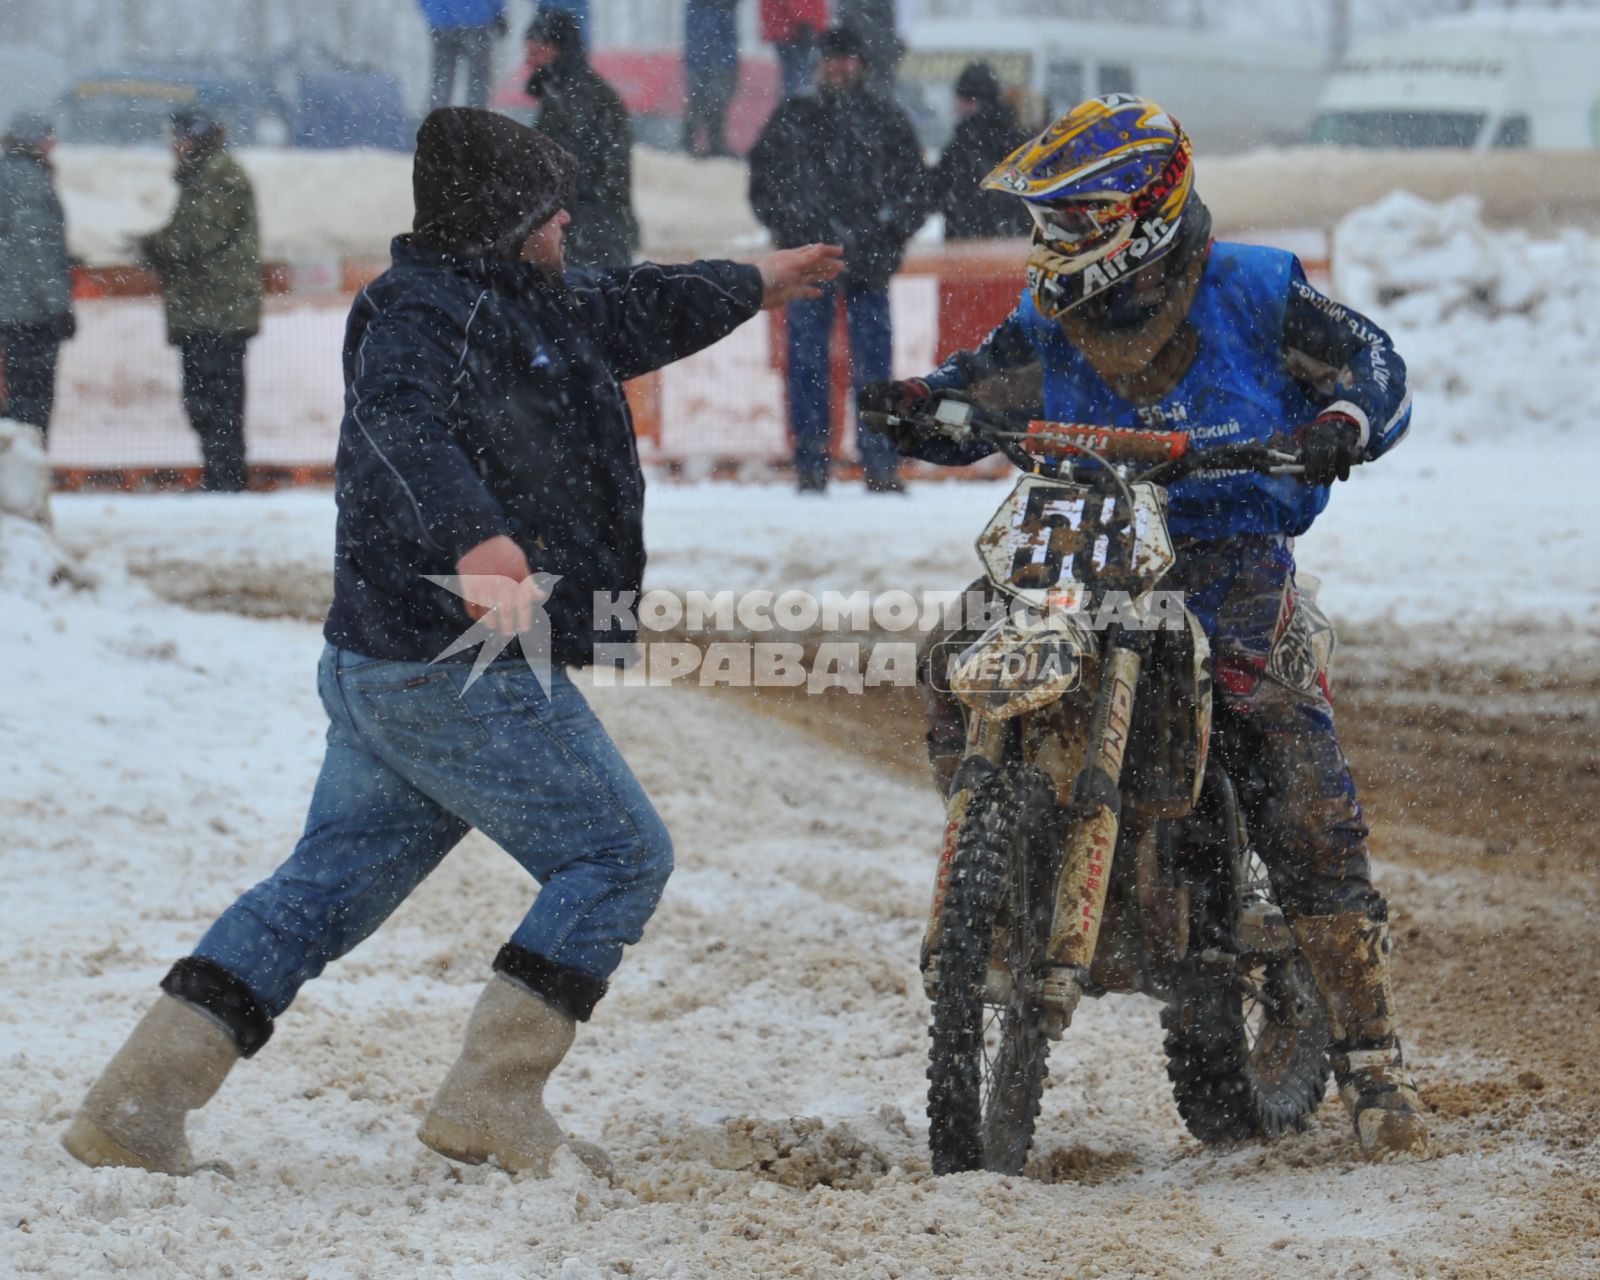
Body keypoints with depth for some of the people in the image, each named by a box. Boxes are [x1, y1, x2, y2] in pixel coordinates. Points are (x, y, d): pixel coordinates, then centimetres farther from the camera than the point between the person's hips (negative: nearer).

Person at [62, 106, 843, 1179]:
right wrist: (471, 536, -50)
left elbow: (627, 315, 37)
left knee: (327, 884, 10)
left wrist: (754, 285, 52)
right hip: (470, 674, -10)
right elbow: (403, 427, -34)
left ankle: (138, 1103, 5)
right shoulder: (428, 310, -13)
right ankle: (493, 1102, -4)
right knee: (619, 858, -1)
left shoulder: (517, 306, 18)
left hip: (382, 670, 10)